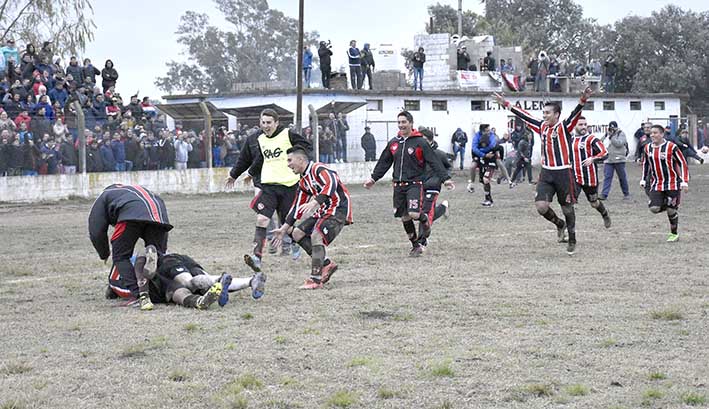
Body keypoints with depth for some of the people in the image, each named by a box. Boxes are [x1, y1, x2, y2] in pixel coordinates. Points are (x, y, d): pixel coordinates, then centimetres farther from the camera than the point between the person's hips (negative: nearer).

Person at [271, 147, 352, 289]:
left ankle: (315, 279, -22)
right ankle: (327, 264, 7)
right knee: (297, 234, 6)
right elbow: (297, 207, 20)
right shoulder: (303, 182, 14)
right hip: (324, 211, 10)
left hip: (339, 209, -10)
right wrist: (284, 229, 18)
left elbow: (331, 184, -34)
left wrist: (315, 202, -45)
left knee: (316, 235, -26)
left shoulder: (318, 169, -15)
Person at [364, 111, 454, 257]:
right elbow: (384, 162, 21)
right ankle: (416, 246, 20)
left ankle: (425, 220, 16)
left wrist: (445, 178, -16)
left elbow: (434, 162, -9)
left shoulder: (420, 142, -5)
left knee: (414, 214, -20)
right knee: (405, 218, 6)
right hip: (399, 185, 5)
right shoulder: (393, 143, 10)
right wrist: (373, 178, 21)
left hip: (415, 183, -5)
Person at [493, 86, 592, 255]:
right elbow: (524, 116, 15)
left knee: (567, 209, 6)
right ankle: (559, 224, 19)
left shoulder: (564, 127, -7)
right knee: (541, 206, -11)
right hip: (546, 173, 4)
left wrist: (583, 100, -43)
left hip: (563, 173, -4)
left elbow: (576, 113, -24)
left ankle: (572, 240, 25)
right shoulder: (542, 127, 8)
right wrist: (506, 104, 18)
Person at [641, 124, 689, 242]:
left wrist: (684, 181, -14)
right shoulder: (648, 148, 3)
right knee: (654, 208, -12)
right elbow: (645, 164, 21)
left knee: (671, 210, -1)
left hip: (672, 184, -4)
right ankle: (666, 204, 22)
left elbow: (683, 163, -8)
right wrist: (643, 179, 14)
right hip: (657, 184, 4)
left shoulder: (671, 147, -12)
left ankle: (674, 234, 18)